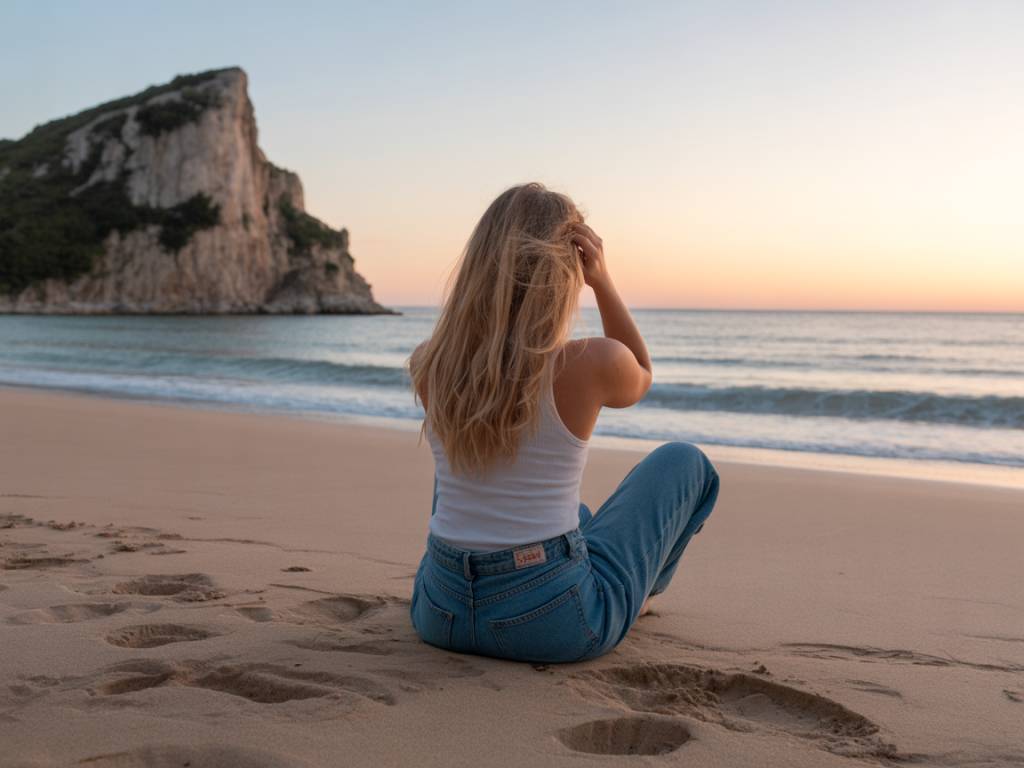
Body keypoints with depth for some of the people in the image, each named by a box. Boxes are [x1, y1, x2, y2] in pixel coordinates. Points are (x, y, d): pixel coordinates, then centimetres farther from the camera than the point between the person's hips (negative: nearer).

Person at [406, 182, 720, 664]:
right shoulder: (592, 363, -16)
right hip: (555, 625, -4)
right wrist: (603, 283, -2)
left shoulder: (427, 364, -7)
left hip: (438, 614, 4)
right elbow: (640, 376, 10)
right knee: (685, 463, 18)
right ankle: (636, 597, 44)